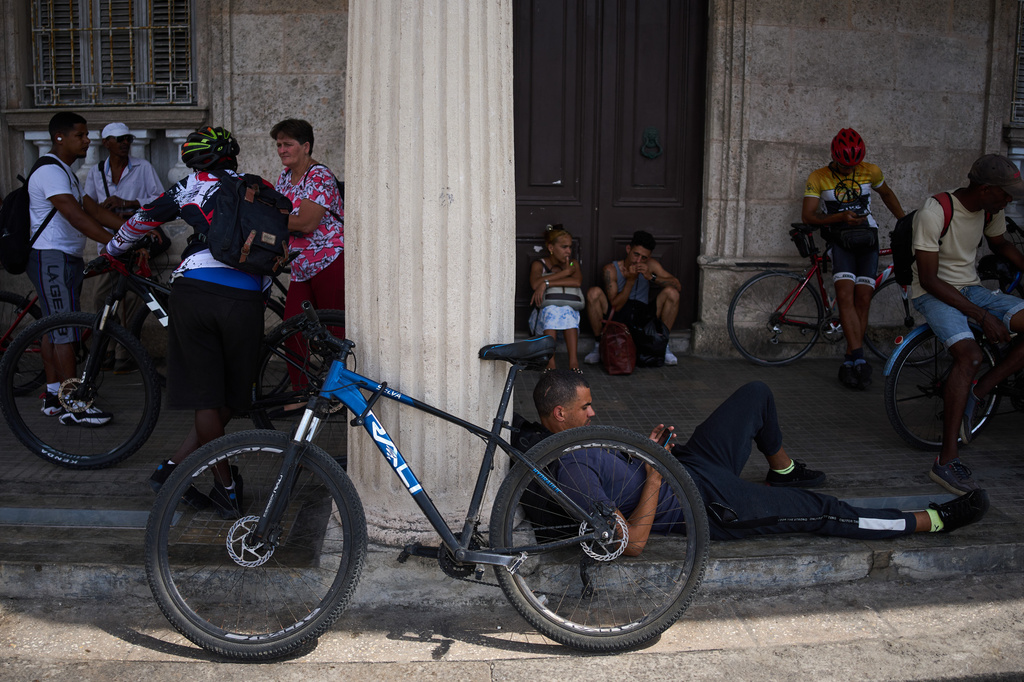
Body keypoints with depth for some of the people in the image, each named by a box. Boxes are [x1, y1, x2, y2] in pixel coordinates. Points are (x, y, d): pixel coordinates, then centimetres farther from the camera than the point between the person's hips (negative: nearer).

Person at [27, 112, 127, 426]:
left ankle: (53, 396, 21)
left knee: (54, 328, 13)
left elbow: (93, 209, 12)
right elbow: (76, 216, -28)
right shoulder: (50, 171, -16)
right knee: (65, 330, -9)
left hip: (66, 259, 11)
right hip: (52, 259, -11)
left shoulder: (65, 172, 18)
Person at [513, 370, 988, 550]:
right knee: (823, 512, -1)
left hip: (686, 464, 9)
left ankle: (783, 471, 43)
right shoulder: (571, 470, -30)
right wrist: (654, 476, -28)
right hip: (708, 506, -9)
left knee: (756, 394, 18)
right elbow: (632, 542, -31)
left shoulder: (564, 439, -1)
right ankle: (932, 521, 18)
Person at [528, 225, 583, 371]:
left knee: (567, 309, -32)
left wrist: (546, 283, -20)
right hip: (543, 315, -1)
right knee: (552, 309, -34)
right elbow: (535, 284, -18)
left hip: (570, 314, 1)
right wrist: (565, 272, -11)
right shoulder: (539, 264, 7)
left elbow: (577, 281, -12)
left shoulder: (573, 264, 13)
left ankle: (573, 359, -45)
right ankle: (550, 360, -46)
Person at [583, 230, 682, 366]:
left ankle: (664, 345, -7)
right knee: (594, 292, -26)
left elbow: (678, 286, -11)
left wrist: (651, 277, -24)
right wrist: (631, 280, -24)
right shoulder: (611, 270, -10)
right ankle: (598, 346, -14)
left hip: (643, 317, 2)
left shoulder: (651, 265, -2)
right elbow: (616, 306, -16)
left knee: (671, 293, -18)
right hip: (617, 318, -2)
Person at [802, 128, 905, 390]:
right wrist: (841, 217, -22)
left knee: (863, 299, -7)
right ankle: (859, 359, -24)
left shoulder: (871, 171, 3)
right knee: (845, 294, -21)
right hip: (839, 238, -2)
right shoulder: (818, 178, -3)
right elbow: (808, 216, -9)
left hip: (867, 235, 2)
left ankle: (849, 361, 1)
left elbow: (887, 194, 23)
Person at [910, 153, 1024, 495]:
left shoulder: (992, 210, 0)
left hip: (970, 287, 7)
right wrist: (982, 316, -25)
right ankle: (947, 461, -29)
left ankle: (975, 393, -7)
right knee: (969, 353, -32)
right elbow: (929, 279, -22)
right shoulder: (933, 213, -22)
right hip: (934, 293, -7)